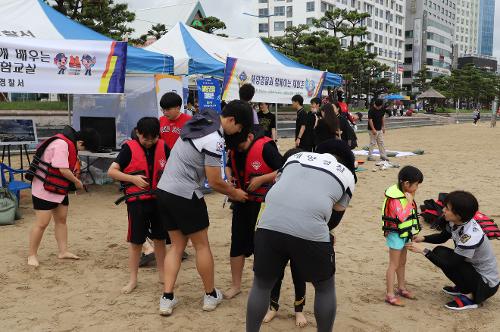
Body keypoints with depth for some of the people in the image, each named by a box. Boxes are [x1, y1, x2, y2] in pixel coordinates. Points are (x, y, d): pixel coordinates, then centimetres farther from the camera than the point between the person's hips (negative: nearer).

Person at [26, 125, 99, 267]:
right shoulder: (61, 144, -25)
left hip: (60, 189, 10)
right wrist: (77, 181, -12)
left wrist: (73, 181, -1)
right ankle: (31, 255, 9)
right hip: (44, 190, -10)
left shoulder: (70, 144, 6)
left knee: (61, 220, 13)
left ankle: (63, 251, 21)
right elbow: (63, 169, -26)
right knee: (42, 223, -4)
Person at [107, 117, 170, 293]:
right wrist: (133, 178, -19)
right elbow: (111, 171, -9)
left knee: (159, 238, 14)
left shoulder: (163, 147, 1)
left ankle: (162, 274, 30)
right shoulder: (129, 148, -8)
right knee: (135, 240, 6)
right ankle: (133, 279, 19)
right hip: (137, 201, -3)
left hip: (159, 199, 3)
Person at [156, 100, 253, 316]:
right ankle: (211, 295, 23)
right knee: (202, 245, 9)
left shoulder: (202, 121, 9)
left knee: (177, 245, 16)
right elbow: (215, 182, -15)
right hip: (184, 195, -8)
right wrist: (235, 193, 4)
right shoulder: (214, 139, -18)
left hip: (164, 190, 8)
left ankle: (167, 298, 12)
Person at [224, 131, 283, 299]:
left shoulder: (265, 147, -19)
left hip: (263, 203, -6)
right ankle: (236, 285, 20)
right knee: (237, 242, 7)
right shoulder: (235, 150, 1)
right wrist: (230, 177, 0)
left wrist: (261, 179, -24)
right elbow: (229, 166, 21)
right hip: (242, 201, 6)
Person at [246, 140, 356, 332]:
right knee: (325, 287, 22)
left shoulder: (296, 156, 25)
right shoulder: (347, 173, 19)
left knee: (261, 285, 21)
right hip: (310, 231, -2)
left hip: (269, 224, 3)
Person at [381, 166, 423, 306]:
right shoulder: (395, 198, -24)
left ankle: (401, 288, 34)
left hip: (404, 234, 9)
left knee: (402, 262, 20)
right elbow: (402, 216, -32)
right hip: (395, 234, -9)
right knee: (394, 264, -3)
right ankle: (390, 295, 3)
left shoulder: (405, 194, 3)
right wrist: (410, 201, -27)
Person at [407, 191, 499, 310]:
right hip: (473, 268, 8)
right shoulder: (455, 223, -8)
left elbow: (449, 264, -28)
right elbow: (442, 237, 12)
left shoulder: (470, 236, -32)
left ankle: (470, 296, -7)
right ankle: (463, 288, 11)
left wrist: (423, 250, -26)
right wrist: (423, 238, -6)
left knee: (442, 255, -22)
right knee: (439, 251, -2)